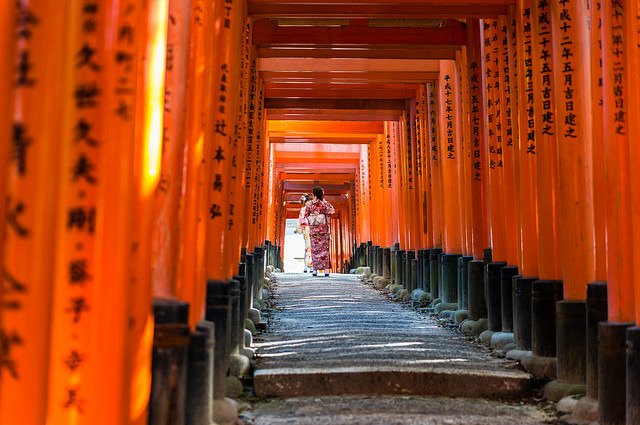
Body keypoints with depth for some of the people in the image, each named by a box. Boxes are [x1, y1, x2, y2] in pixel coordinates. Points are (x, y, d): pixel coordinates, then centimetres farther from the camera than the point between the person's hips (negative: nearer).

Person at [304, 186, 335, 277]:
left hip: (313, 228, 1)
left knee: (314, 248, 6)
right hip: (323, 228, -1)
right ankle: (326, 269, 0)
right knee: (324, 248, 3)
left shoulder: (309, 205, -2)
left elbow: (306, 215, 4)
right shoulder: (324, 204, -7)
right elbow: (331, 211, 5)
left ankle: (315, 269, 2)